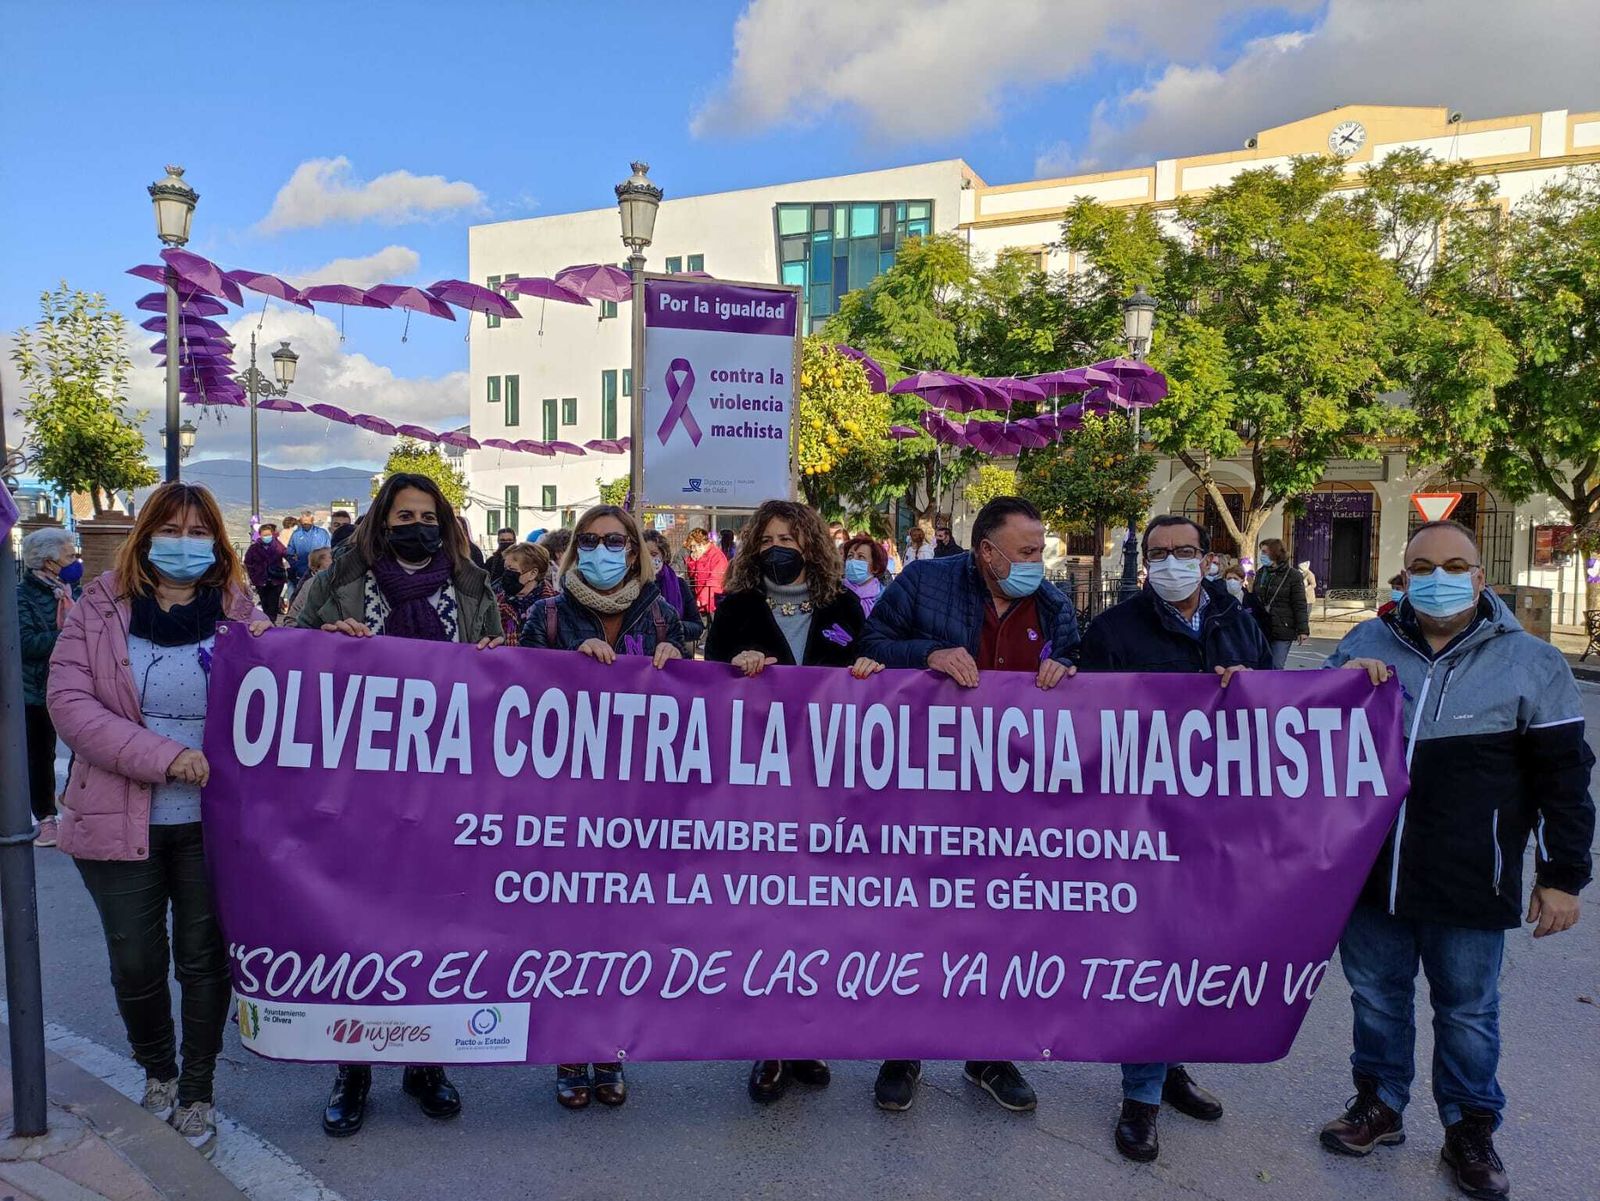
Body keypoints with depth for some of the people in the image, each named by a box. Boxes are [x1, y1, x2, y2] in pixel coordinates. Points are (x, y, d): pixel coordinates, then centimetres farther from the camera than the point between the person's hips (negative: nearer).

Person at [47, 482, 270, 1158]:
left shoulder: (238, 613, 1)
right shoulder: (99, 611, -1)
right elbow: (68, 703, -9)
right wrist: (162, 756, -20)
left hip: (212, 822, 0)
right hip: (120, 821, 0)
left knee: (205, 959, 10)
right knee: (136, 963, 11)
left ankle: (196, 1095, 30)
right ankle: (157, 1073, 39)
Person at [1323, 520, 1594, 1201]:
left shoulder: (1530, 662, -2)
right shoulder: (1364, 644, 3)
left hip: (1469, 888, -2)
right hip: (1370, 873, 2)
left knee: (1467, 1014, 14)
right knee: (1376, 998, 17)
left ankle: (1470, 1131, 34)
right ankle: (1379, 1105, 37)